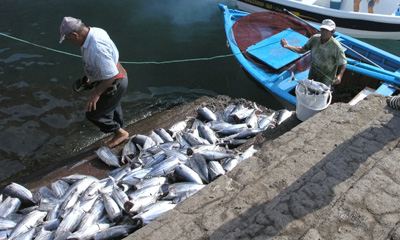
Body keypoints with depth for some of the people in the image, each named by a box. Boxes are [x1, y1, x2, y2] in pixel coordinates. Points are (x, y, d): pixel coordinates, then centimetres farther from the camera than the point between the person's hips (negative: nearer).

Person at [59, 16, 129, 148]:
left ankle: (121, 133, 24)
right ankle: (119, 132, 49)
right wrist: (91, 77, 21)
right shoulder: (94, 31, -4)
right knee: (112, 108, 27)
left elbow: (111, 75, -33)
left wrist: (96, 94, -25)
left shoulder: (96, 48, -35)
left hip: (113, 85, -9)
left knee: (93, 113, 6)